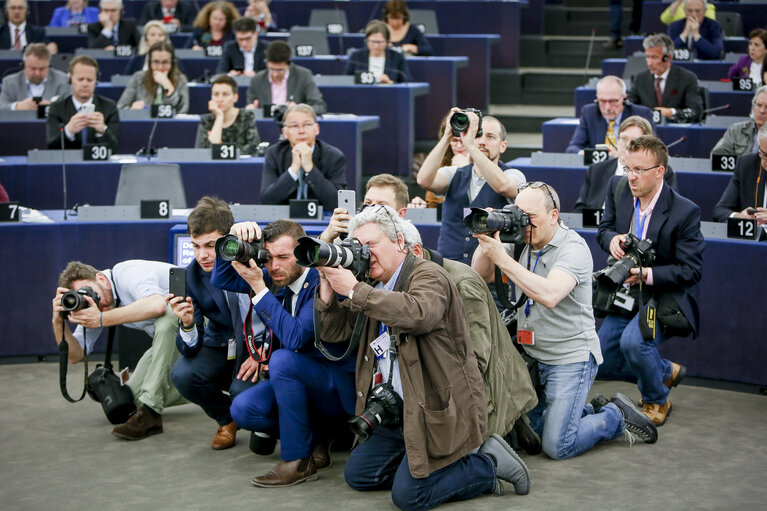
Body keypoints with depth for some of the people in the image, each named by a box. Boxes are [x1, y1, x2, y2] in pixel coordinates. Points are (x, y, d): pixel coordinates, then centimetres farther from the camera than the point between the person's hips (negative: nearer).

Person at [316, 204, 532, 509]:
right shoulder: (374, 289, 13)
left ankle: (489, 464, 4)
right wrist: (328, 285, -5)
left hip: (439, 409, -9)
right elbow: (333, 331, 12)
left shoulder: (429, 275, -13)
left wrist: (354, 290, -33)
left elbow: (419, 314, -36)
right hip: (399, 411, 9)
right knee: (356, 474, 6)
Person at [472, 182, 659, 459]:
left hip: (571, 358, -7)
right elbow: (480, 276, 2)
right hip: (531, 356, 7)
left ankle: (616, 416, 14)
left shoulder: (573, 247, -17)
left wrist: (502, 258, -32)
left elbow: (549, 295, -33)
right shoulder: (520, 243, 5)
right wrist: (485, 243, -17)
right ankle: (593, 412, 25)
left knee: (557, 447, -11)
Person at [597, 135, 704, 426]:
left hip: (665, 297, -7)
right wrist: (612, 239, -16)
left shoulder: (685, 212, -20)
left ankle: (656, 400, -3)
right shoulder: (618, 187, -4)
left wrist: (647, 274, -29)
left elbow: (692, 270, -17)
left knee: (633, 341, -33)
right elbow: (604, 228, 9)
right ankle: (666, 372, 30)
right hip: (626, 295, 7)